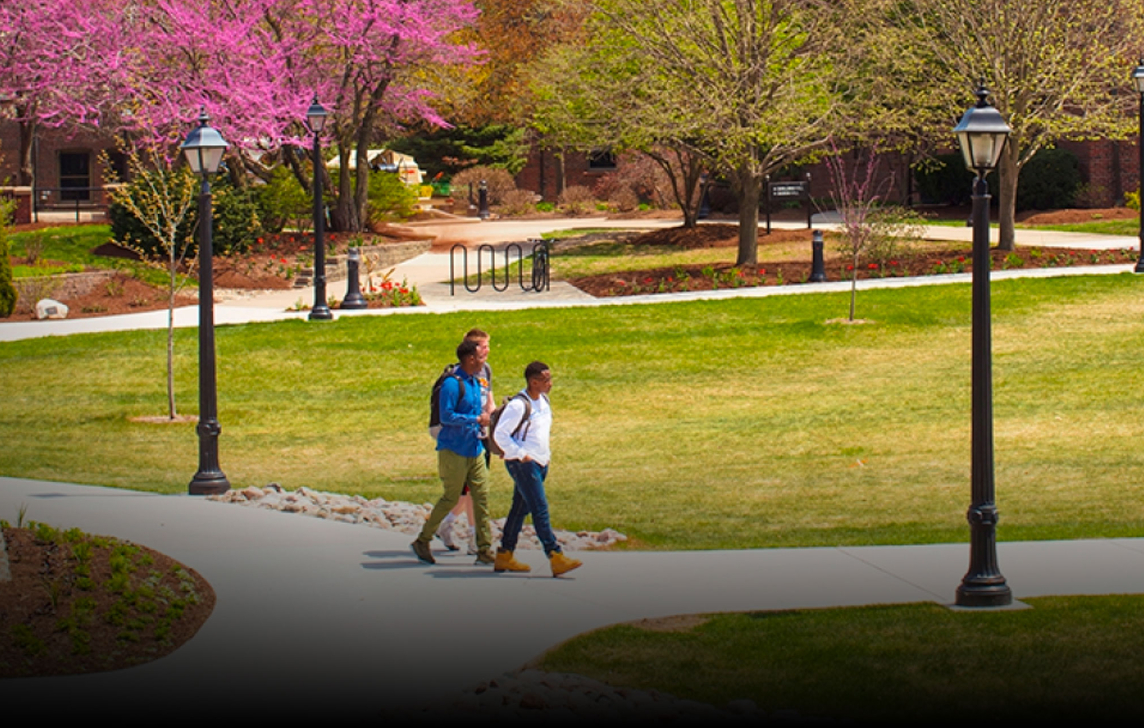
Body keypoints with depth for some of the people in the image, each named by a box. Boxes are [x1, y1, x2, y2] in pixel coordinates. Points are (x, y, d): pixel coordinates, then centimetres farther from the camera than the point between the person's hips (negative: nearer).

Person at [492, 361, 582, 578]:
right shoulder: (518, 405, -17)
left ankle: (504, 556, 20)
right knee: (540, 509, -13)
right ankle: (556, 558, -18)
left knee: (520, 509, 13)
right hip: (523, 464, -9)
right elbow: (500, 434, -18)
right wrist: (520, 454, -17)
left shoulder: (543, 401, 10)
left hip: (540, 462, 9)